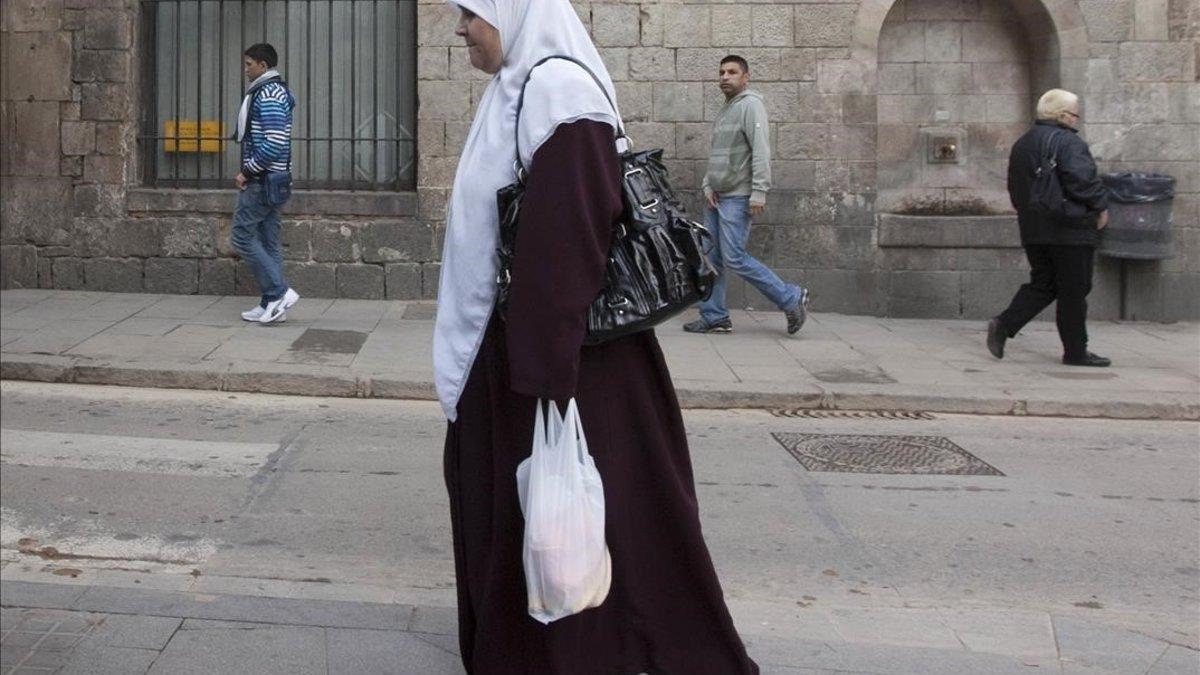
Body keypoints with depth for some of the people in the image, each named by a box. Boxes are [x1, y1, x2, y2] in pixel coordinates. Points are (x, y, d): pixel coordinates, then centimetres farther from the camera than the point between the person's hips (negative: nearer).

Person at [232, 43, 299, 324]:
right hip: (272, 181, 10)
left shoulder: (268, 94, -15)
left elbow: (274, 144, -25)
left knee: (242, 236, -5)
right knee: (268, 240, 10)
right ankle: (272, 305, 12)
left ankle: (279, 292, -7)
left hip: (262, 181, -10)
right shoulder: (276, 91, 17)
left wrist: (247, 172, -16)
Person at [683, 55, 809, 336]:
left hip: (737, 197, -9)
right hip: (715, 197, 9)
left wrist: (759, 192, -23)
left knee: (734, 259, -11)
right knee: (712, 258, 6)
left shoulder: (750, 105, -9)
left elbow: (761, 151, -17)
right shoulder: (725, 111, 19)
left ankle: (792, 299, -1)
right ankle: (714, 317, 12)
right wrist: (708, 186, 8)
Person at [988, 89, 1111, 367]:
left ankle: (1004, 324, -4)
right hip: (1070, 230, -7)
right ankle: (1076, 351, 8)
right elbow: (1082, 180, -23)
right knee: (1074, 291, 2)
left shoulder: (1021, 144, 14)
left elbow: (1015, 187, 19)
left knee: (1042, 284, 14)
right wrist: (1101, 206, -8)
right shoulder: (1068, 142, -13)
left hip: (1033, 231, 8)